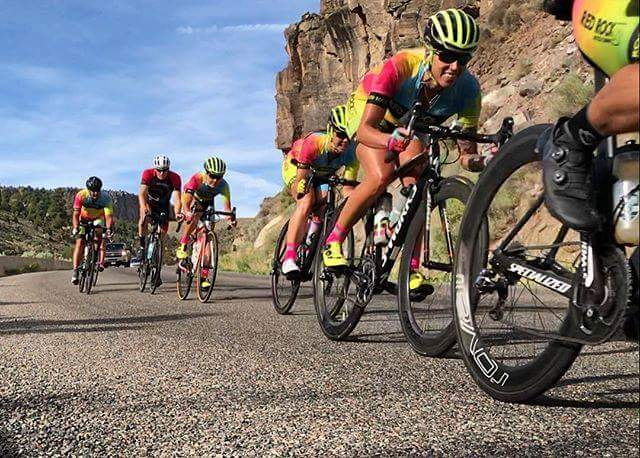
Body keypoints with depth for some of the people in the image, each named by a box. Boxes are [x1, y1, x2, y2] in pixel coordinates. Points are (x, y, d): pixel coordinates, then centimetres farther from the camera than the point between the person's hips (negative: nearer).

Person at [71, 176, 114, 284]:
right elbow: (76, 214, -30)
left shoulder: (106, 198, -31)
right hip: (83, 219, 0)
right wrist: (75, 227, -46)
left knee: (100, 235, -28)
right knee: (79, 242, -13)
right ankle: (75, 270, -11)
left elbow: (108, 216, -36)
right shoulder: (81, 195, -30)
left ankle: (101, 262, -27)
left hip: (98, 219, 0)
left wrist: (109, 229, -53)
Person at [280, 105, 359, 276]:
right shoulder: (313, 143, -38)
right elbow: (301, 180, -36)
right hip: (295, 167, -4)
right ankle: (289, 258, -35)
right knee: (306, 201, -30)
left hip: (322, 175, 4)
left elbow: (348, 188, -27)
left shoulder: (352, 151, -28)